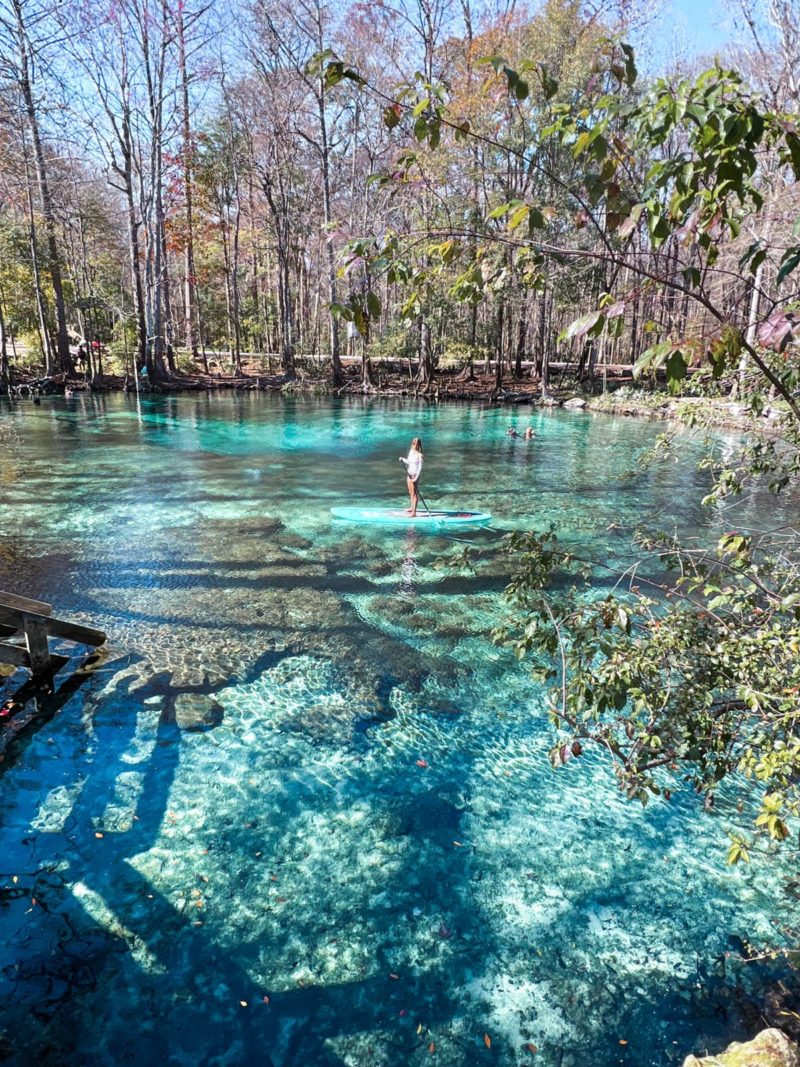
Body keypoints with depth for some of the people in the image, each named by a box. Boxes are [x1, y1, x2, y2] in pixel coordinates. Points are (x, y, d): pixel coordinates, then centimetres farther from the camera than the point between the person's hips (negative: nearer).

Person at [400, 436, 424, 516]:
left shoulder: (419, 455, -16)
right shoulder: (411, 451, 6)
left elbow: (420, 468, -17)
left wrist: (416, 478, -22)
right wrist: (403, 459, -1)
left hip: (415, 475, -8)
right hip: (409, 474, 8)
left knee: (414, 493, -5)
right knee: (410, 492, 18)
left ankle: (414, 512, -3)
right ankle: (412, 508, 34)